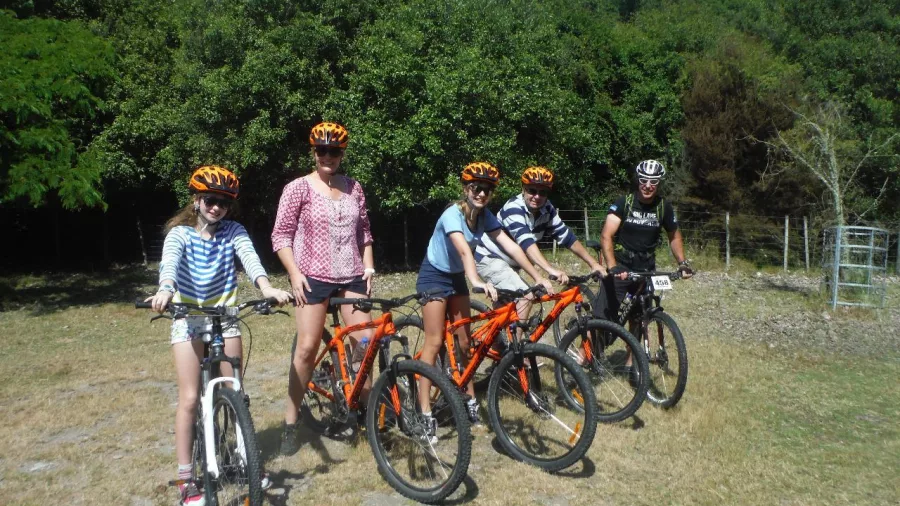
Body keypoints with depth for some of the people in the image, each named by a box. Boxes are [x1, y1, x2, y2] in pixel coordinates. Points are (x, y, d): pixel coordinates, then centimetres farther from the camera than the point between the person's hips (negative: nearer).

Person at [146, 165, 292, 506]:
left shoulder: (233, 232, -3)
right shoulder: (180, 232, -7)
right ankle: (186, 478, 7)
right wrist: (165, 290, -51)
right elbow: (169, 261, -29)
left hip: (225, 316, 2)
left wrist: (266, 287, -44)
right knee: (189, 398, -4)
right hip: (188, 317, -2)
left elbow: (249, 257, -23)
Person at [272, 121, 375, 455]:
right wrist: (294, 273, -13)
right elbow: (281, 235, -4)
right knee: (307, 348, -6)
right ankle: (290, 423, 8)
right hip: (313, 277, -4)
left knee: (365, 343, -1)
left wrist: (368, 265, 6)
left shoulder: (353, 188, 9)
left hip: (352, 277, 4)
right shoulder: (298, 188, -3)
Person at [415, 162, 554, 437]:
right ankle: (425, 412, -5)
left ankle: (470, 400, 18)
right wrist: (477, 281, -60)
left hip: (456, 277, 7)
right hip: (434, 275, -6)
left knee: (464, 340, 7)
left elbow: (510, 246, -13)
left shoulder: (484, 215, -7)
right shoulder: (453, 214, -27)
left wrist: (538, 278, -19)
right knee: (434, 342, -9)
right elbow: (464, 250, -44)